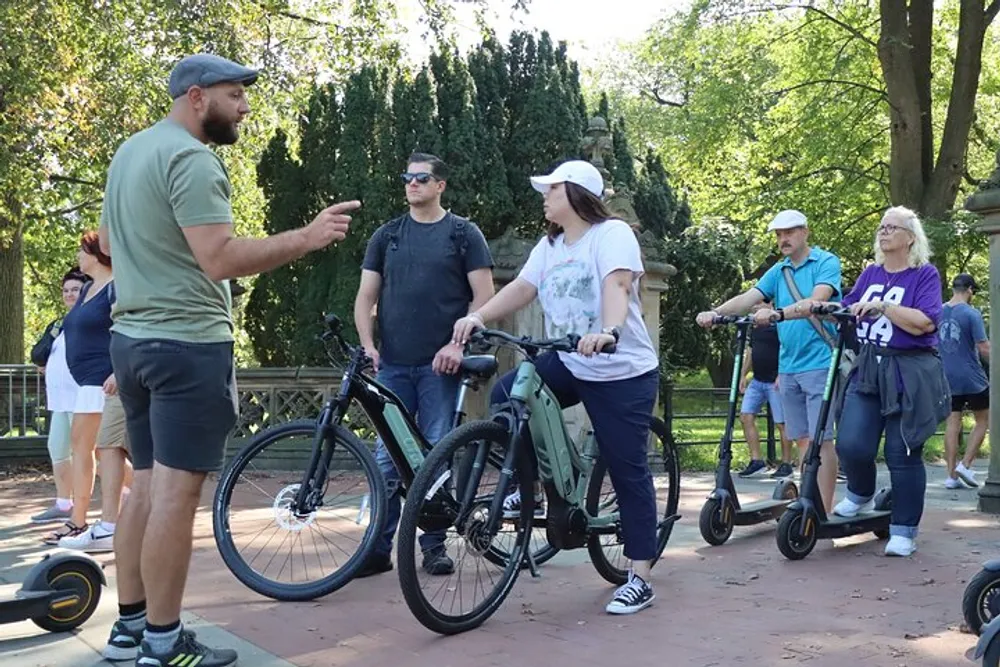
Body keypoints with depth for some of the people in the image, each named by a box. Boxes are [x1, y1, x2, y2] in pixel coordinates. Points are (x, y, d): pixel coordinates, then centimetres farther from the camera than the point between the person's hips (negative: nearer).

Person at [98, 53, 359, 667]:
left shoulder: (130, 150, 16)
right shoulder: (191, 158, -15)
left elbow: (107, 242, 26)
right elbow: (222, 258, -25)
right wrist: (308, 237, -23)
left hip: (133, 336, 10)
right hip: (187, 343, -10)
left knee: (148, 486, 14)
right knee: (177, 491, -5)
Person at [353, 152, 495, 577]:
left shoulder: (463, 234, 5)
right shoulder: (386, 236, 14)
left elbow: (483, 296, 0)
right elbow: (366, 296, 12)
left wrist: (458, 343, -12)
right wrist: (368, 346, -2)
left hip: (440, 364, -3)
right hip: (393, 364, 3)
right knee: (387, 458, 3)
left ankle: (434, 546, 11)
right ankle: (379, 548, 9)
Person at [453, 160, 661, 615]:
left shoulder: (612, 233, -11)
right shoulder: (549, 246, 12)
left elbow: (617, 286, -28)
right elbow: (521, 288, 0)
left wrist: (608, 330, -47)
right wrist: (478, 316, -16)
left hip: (622, 372, -7)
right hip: (567, 364, 7)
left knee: (628, 472, -2)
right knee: (505, 396, -12)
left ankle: (640, 580, 6)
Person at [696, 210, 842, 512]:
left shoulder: (826, 262, -4)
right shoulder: (778, 271, 13)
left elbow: (816, 302, -22)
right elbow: (748, 298, 0)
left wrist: (778, 314, -37)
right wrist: (715, 312, -18)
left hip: (819, 364, -6)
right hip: (788, 366, 6)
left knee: (821, 439, -7)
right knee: (802, 439, 10)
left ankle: (824, 510, -5)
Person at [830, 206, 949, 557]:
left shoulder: (925, 274, -3)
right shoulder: (870, 274, 12)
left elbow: (922, 323, -16)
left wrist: (882, 306, -22)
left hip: (909, 376, -4)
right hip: (869, 370, 4)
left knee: (903, 454, 1)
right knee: (851, 444, -9)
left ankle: (904, 531, 13)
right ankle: (859, 492, 22)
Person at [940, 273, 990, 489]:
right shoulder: (971, 313, -12)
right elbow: (984, 349, -14)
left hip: (947, 378, 5)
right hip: (972, 378, -5)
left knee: (952, 424, 8)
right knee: (983, 420, 12)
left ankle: (952, 475, 7)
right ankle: (966, 464, 2)